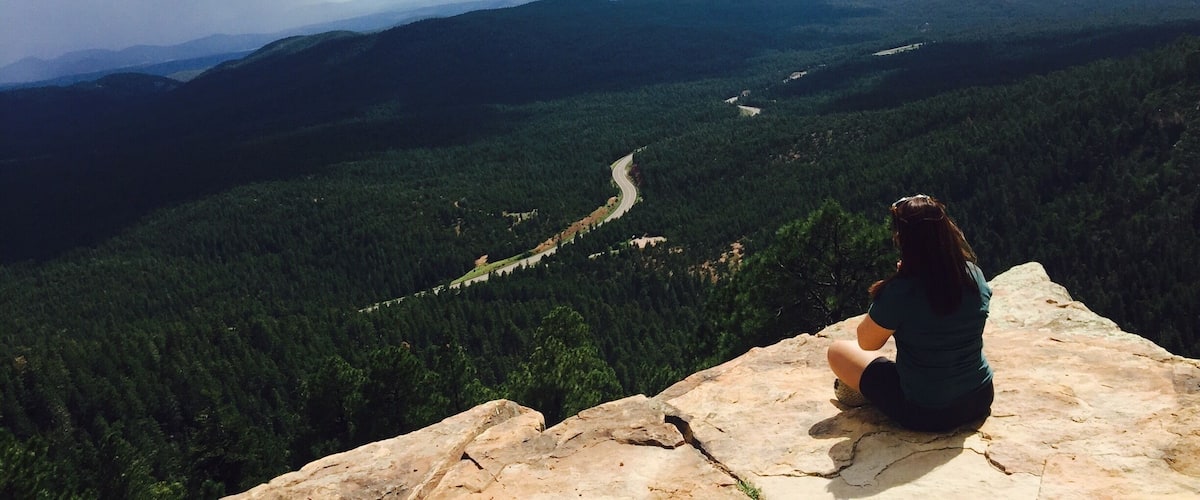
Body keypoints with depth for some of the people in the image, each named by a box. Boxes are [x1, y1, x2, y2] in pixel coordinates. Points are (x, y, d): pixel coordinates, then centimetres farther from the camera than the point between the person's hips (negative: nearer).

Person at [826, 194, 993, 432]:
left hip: (924, 414, -5)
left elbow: (866, 342, -9)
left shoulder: (899, 291, -26)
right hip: (979, 402, 5)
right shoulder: (974, 275, -9)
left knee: (838, 351, 10)